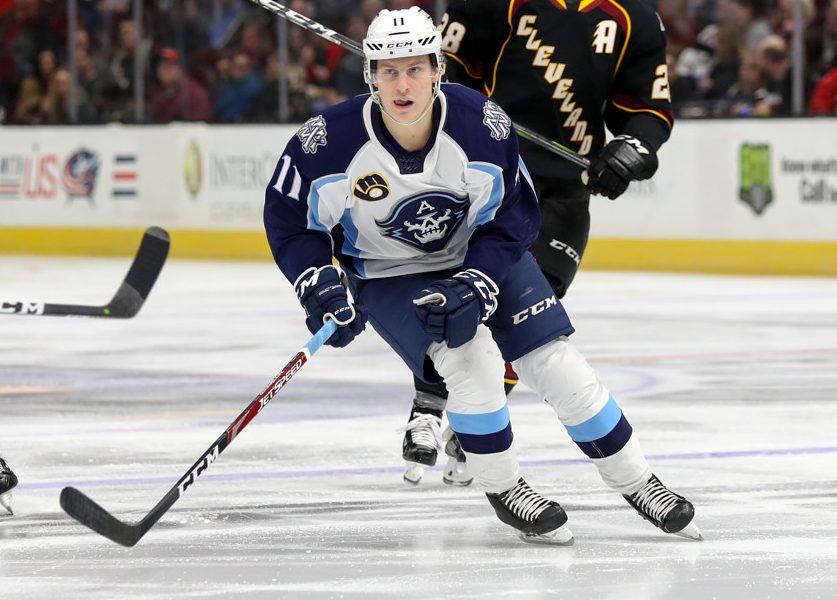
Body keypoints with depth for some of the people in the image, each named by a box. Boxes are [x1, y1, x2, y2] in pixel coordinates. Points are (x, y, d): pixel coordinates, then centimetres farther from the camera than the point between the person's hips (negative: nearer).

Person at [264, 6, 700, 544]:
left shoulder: (483, 126, -25)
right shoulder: (329, 142, -26)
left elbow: (514, 217, -14)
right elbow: (288, 218, -10)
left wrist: (475, 288, -24)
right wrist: (320, 286, -21)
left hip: (481, 255, 1)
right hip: (387, 275, -1)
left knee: (557, 364, -6)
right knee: (474, 361, -24)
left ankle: (638, 482, 11)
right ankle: (503, 489, -2)